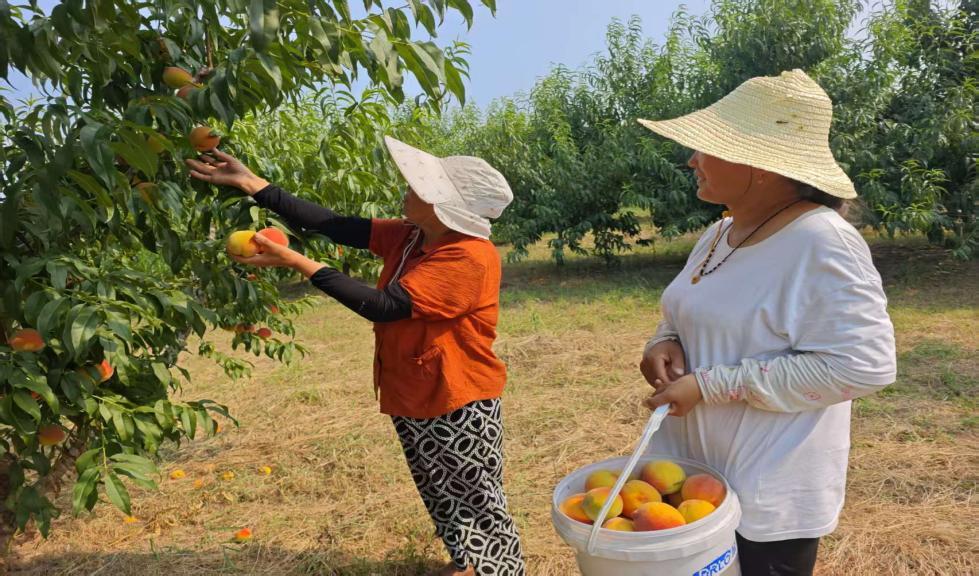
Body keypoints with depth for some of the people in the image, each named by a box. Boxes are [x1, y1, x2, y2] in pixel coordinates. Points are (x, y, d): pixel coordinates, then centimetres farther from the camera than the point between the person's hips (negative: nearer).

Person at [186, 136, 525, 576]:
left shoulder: (471, 258, -26)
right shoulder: (408, 238, 0)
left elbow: (383, 306, -29)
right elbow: (335, 226, -2)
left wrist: (299, 263, -27)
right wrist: (253, 185, -5)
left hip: (459, 405, -8)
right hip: (412, 400, 8)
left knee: (477, 504, 10)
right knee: (440, 497, 25)